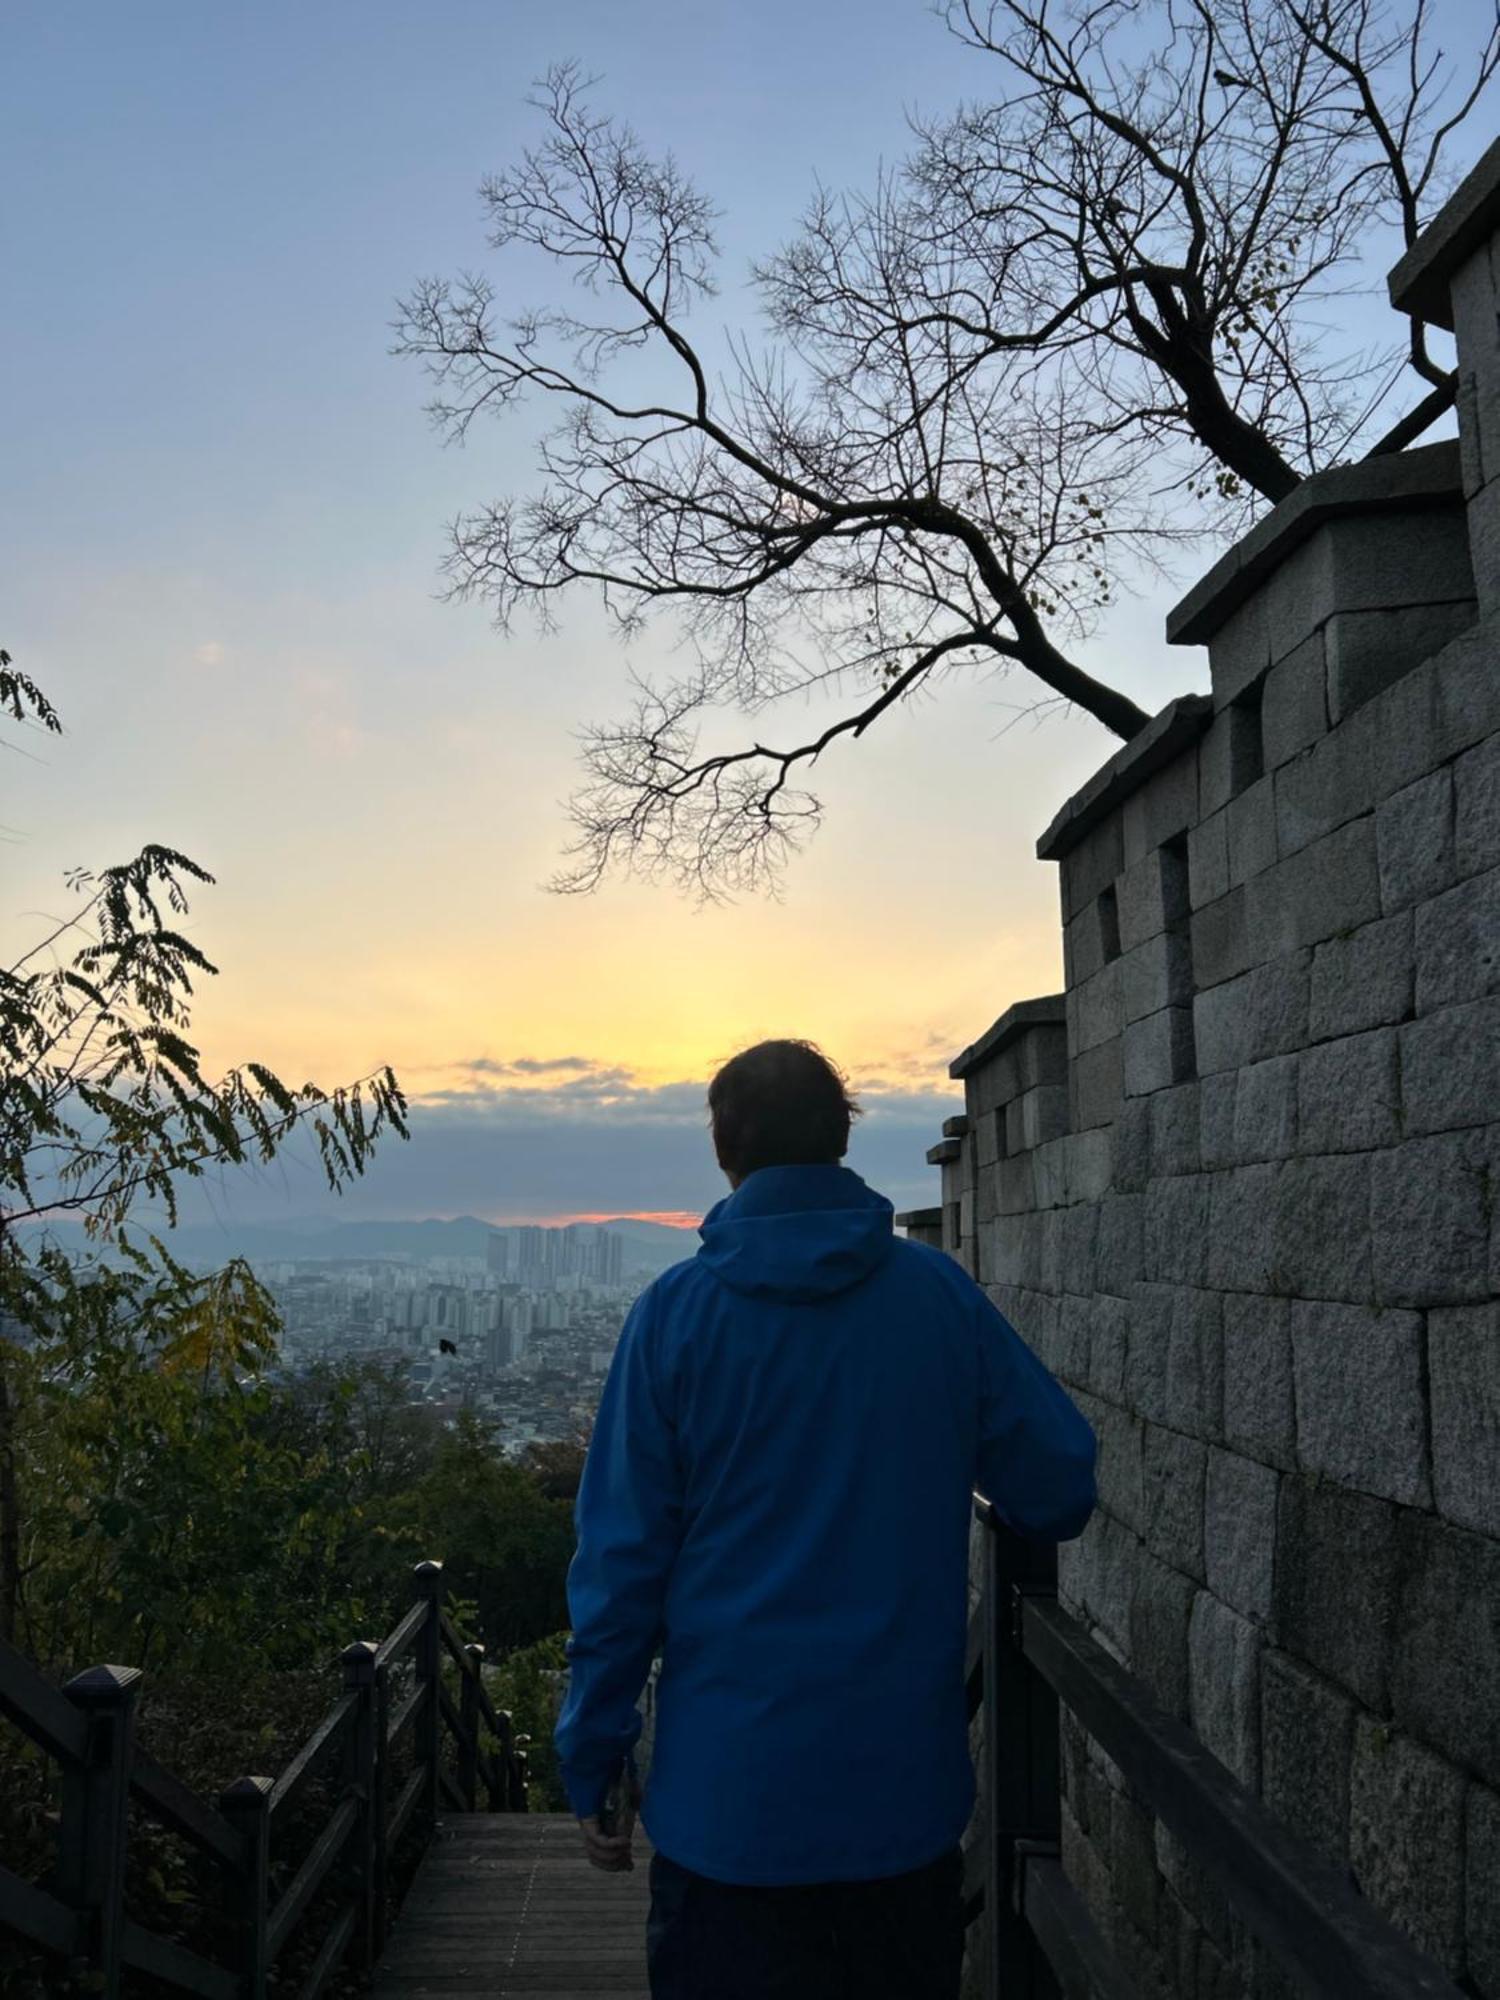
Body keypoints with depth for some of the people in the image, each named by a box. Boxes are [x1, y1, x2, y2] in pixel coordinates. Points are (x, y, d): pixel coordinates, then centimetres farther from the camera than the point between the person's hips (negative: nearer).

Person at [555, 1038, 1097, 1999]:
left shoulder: (677, 1310, -11)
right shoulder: (940, 1292, -6)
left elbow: (623, 1553, -10)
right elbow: (1063, 1487, -3)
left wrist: (593, 1762, 0)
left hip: (729, 1786, -1)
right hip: (908, 1779, 2)